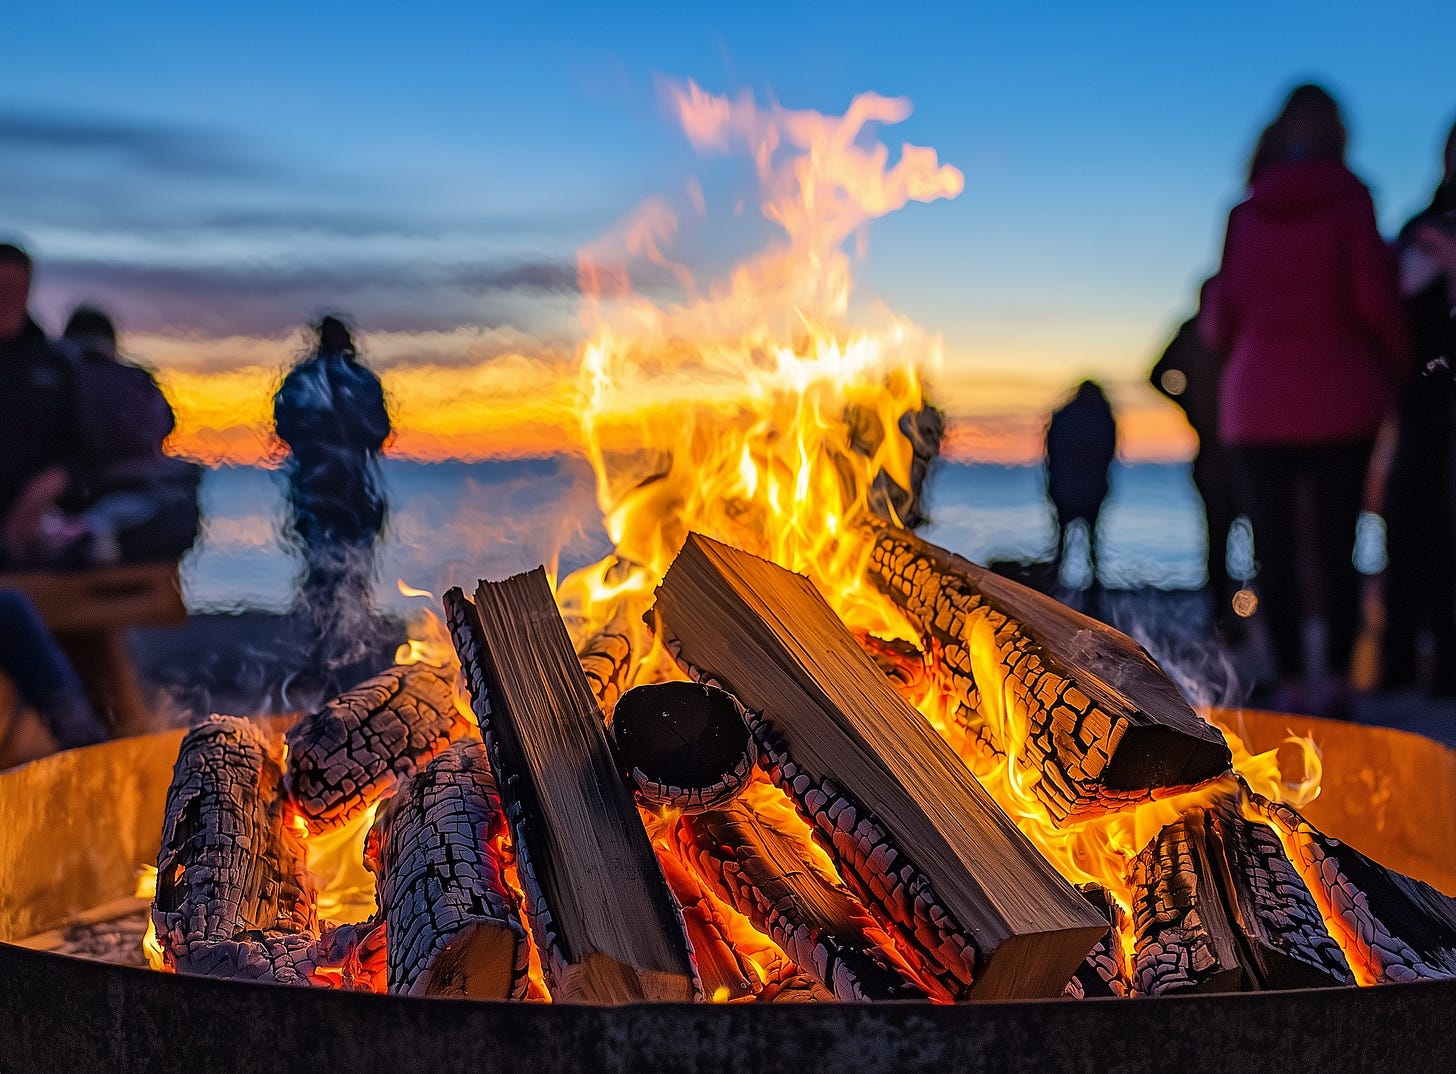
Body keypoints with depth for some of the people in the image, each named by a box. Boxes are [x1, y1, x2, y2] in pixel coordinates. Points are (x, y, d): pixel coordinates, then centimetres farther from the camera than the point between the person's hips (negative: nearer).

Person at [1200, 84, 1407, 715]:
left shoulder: (1243, 214, 5)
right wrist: (1395, 368, 9)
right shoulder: (1348, 202, -2)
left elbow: (1218, 320, 5)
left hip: (1256, 403, 1)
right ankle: (1336, 678, 4)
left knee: (1275, 546, 5)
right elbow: (1373, 297, -8)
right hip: (1340, 400, -1)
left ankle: (1291, 681, 4)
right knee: (1335, 544, 5)